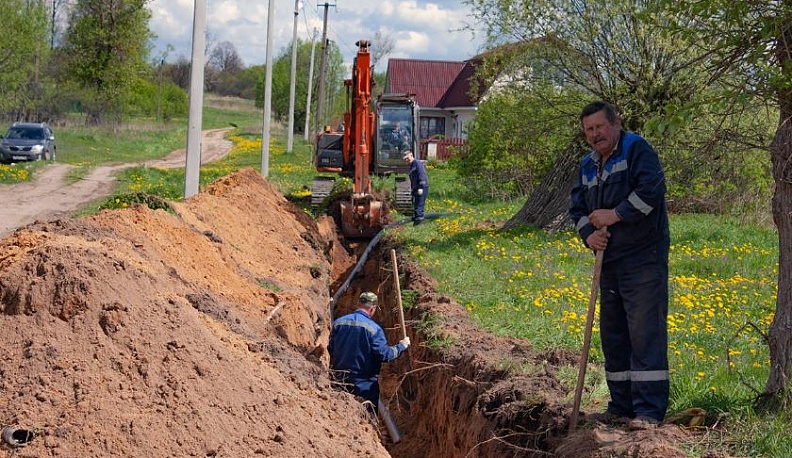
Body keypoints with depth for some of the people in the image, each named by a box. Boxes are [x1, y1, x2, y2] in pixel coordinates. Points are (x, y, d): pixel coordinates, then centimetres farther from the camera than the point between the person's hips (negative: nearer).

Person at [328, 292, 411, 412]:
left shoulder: (338, 322, 0)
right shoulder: (373, 328, -15)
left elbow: (331, 349, 7)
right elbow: (384, 354, -15)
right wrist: (402, 346, 0)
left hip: (339, 381, 5)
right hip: (364, 386, -5)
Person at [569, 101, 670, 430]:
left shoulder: (636, 149, -7)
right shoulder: (588, 166, 17)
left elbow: (652, 189, -21)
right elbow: (577, 208, 18)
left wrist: (617, 214, -18)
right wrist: (588, 234, -2)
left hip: (644, 259, -8)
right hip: (609, 261, 9)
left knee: (646, 332, -11)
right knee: (613, 335, 12)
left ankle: (649, 412, -11)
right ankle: (621, 407, 20)